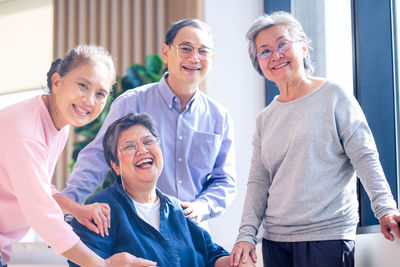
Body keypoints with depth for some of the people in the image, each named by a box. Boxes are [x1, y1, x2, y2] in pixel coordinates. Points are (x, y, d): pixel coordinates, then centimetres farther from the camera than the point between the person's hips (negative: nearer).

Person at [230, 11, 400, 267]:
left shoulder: (333, 96, -1)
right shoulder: (265, 119, 13)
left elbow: (365, 157, -7)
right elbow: (258, 181, 10)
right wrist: (247, 234, -1)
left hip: (326, 236, -4)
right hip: (275, 240, 5)